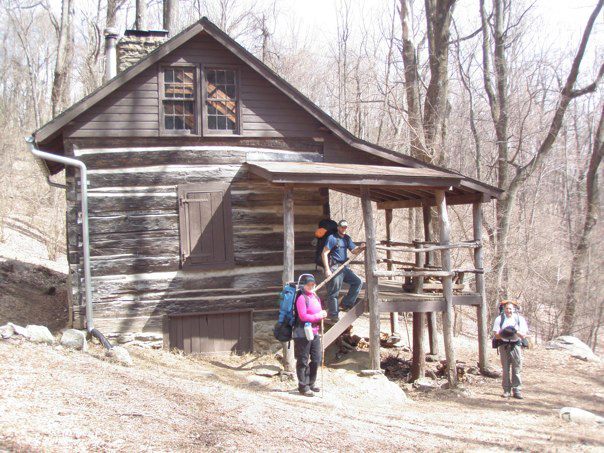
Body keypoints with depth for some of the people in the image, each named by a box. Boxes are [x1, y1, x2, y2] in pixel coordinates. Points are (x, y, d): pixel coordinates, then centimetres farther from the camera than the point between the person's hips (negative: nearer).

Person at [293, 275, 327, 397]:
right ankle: (303, 386, 7)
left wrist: (322, 314, 1)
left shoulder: (316, 298, 15)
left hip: (314, 332, 8)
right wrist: (317, 316, -11)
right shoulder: (301, 298, -11)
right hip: (303, 333, -8)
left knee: (316, 359, 13)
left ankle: (311, 383, 28)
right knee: (303, 361, 0)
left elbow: (320, 313, 24)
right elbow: (303, 316, -18)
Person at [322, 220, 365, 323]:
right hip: (334, 267, -7)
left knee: (358, 282, 0)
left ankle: (346, 304, 7)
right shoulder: (332, 238, -8)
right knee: (334, 292, -2)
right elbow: (324, 253, -11)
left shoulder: (347, 238, 14)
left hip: (344, 267, 7)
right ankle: (334, 316, 4)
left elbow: (354, 251, 13)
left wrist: (361, 248, -10)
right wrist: (327, 269, -17)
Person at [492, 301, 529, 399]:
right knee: (505, 369, 3)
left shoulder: (520, 319, 2)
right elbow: (496, 335, -1)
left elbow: (523, 335, -1)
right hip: (504, 346, 0)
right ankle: (507, 390, 10)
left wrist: (516, 331, -20)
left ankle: (517, 390, 3)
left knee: (517, 369, -3)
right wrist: (503, 334, -22)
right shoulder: (499, 319, 2)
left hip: (516, 346, 0)